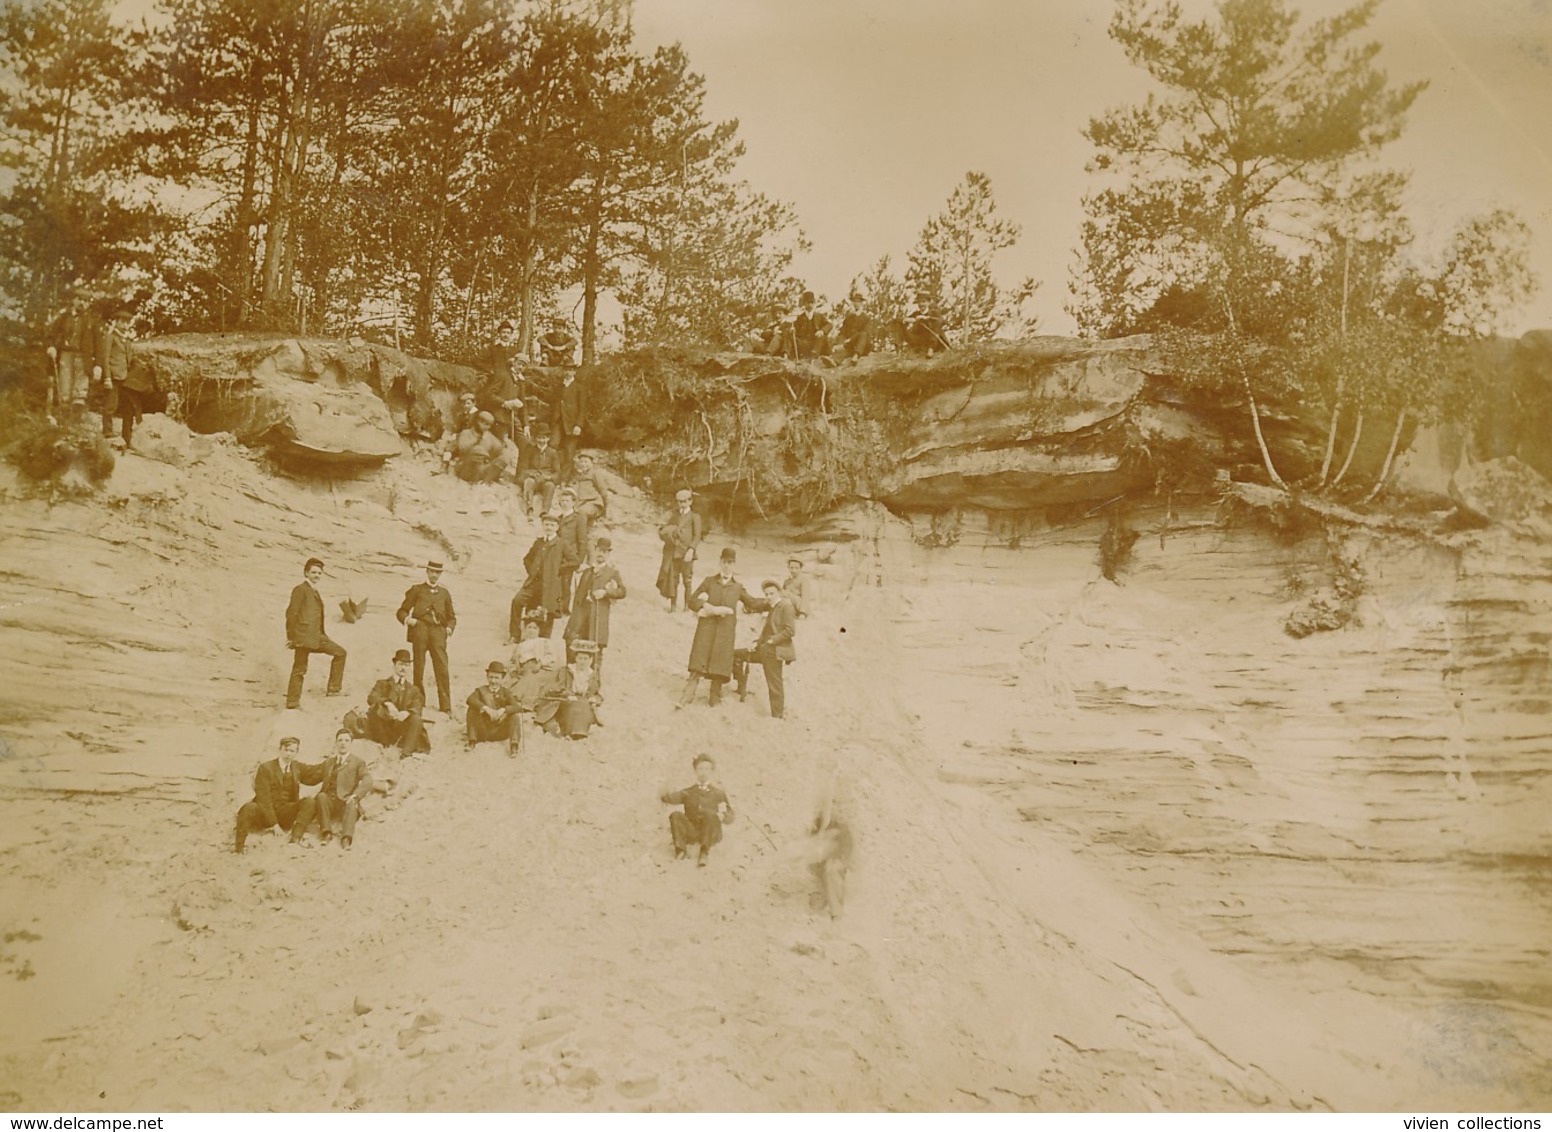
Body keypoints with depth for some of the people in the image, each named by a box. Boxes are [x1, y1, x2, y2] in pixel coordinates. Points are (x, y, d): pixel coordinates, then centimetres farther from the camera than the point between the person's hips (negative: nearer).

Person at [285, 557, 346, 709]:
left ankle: (333, 689, 6)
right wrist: (291, 636, -13)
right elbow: (291, 613, -11)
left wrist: (321, 634, 17)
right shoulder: (300, 589, -6)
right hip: (303, 636, -8)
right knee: (299, 669, -4)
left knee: (339, 653, 5)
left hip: (316, 636, 8)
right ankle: (292, 702, 3)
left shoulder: (315, 592, 20)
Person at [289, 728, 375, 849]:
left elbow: (367, 780, -8)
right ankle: (326, 831, -31)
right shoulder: (328, 762, 22)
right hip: (328, 801, 3)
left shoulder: (358, 761, 8)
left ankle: (346, 840, -51)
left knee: (352, 805, -36)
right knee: (321, 796, -29)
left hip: (346, 802, -3)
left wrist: (355, 795, -26)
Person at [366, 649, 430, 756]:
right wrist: (387, 703, -26)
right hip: (384, 726, -1)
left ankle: (406, 752, -36)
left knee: (416, 719, -30)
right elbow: (371, 697, -6)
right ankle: (386, 746, -20)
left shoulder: (413, 690, 18)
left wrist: (407, 713, -25)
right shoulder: (383, 684, 15)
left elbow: (417, 708, 0)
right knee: (377, 708, -30)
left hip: (401, 726, 1)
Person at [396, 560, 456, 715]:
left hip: (438, 631, 1)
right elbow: (401, 611, 13)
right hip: (420, 629, -1)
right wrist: (407, 619, -8)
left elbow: (451, 617, 25)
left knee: (442, 670, -10)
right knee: (419, 669, -1)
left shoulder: (444, 593, 22)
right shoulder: (416, 590, 15)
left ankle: (446, 707, -10)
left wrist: (449, 628, 5)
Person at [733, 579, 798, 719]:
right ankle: (743, 690, 14)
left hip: (774, 651, -10)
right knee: (736, 654, 13)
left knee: (774, 685, -6)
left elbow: (790, 630, -21)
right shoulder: (773, 608, 16)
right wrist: (758, 643, 6)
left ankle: (778, 715, 3)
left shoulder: (786, 606, -11)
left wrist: (772, 640, -20)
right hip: (764, 649, 10)